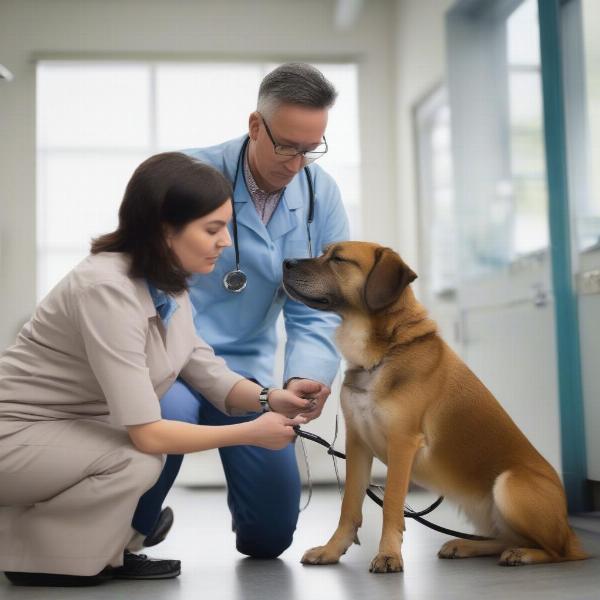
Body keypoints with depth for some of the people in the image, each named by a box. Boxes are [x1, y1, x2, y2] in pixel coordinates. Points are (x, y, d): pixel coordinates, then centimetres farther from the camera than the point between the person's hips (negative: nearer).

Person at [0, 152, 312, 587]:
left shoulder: (169, 283, -1)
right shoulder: (107, 289, -29)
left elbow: (203, 369, 5)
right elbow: (146, 433, -29)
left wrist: (267, 398, -14)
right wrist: (251, 433, -20)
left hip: (72, 427, 9)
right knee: (137, 462, -27)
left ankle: (105, 552, 12)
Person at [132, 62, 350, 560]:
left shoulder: (322, 196, -4)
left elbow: (317, 308, -4)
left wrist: (306, 377, -24)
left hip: (247, 366, 4)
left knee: (271, 534, 3)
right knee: (168, 415, -39)